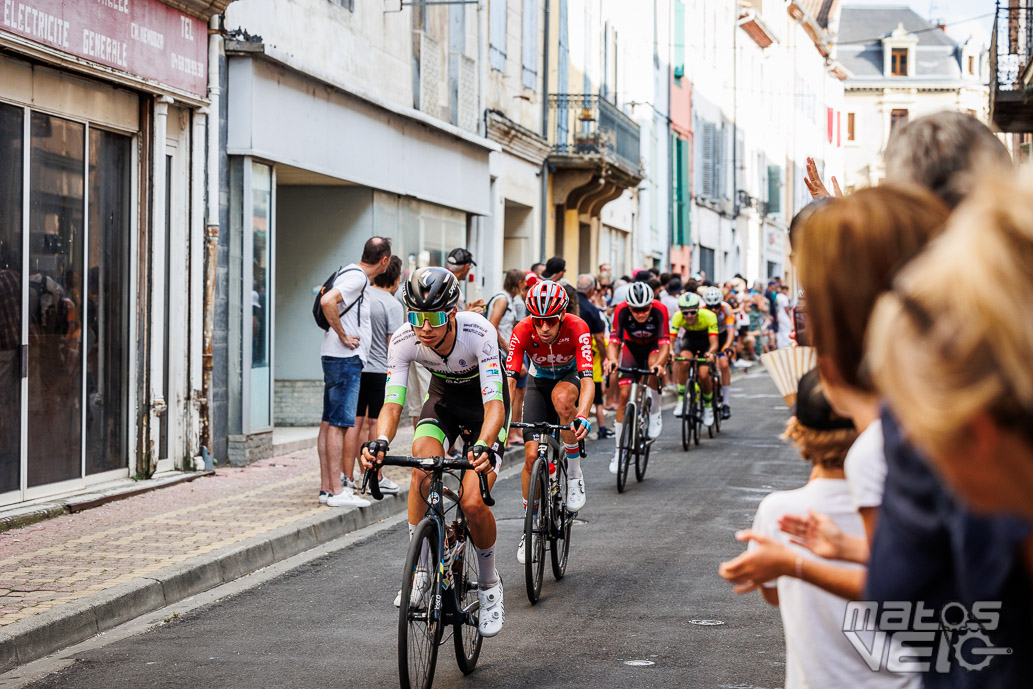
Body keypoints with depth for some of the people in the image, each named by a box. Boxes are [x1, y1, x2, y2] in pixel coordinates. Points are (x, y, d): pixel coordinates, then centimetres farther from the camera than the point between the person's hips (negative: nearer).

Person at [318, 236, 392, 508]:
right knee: (340, 423, -10)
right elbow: (327, 301, -29)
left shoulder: (354, 274, 15)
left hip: (342, 359, 10)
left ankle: (326, 488, 13)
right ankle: (337, 491, -11)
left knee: (329, 422, 10)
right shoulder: (356, 277, -15)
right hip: (345, 360, -10)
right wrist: (343, 336, -20)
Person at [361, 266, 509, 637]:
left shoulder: (479, 332, -35)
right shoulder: (404, 341, -25)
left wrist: (483, 447, -60)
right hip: (444, 397, 3)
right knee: (422, 470, -27)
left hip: (483, 402, -3)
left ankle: (489, 584, 7)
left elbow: (494, 403, -41)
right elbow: (392, 402, -29)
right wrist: (379, 443, -50)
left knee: (472, 502, -19)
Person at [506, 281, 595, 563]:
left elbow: (588, 380, -40)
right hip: (540, 381, 2)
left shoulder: (577, 329, -32)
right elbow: (508, 378, -30)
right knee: (532, 454, -12)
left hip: (571, 377, -2)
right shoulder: (523, 331, -28)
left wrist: (582, 416, -57)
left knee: (561, 396, -39)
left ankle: (574, 473, -20)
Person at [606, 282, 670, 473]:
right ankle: (618, 450, -3)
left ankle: (655, 414, -16)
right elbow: (613, 342, -32)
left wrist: (658, 364, -56)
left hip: (653, 346, -1)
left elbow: (664, 344, -37)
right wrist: (612, 360, -53)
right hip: (631, 346, 1)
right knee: (624, 394, -11)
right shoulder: (621, 311, -29)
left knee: (653, 365, -37)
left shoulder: (659, 310, -33)